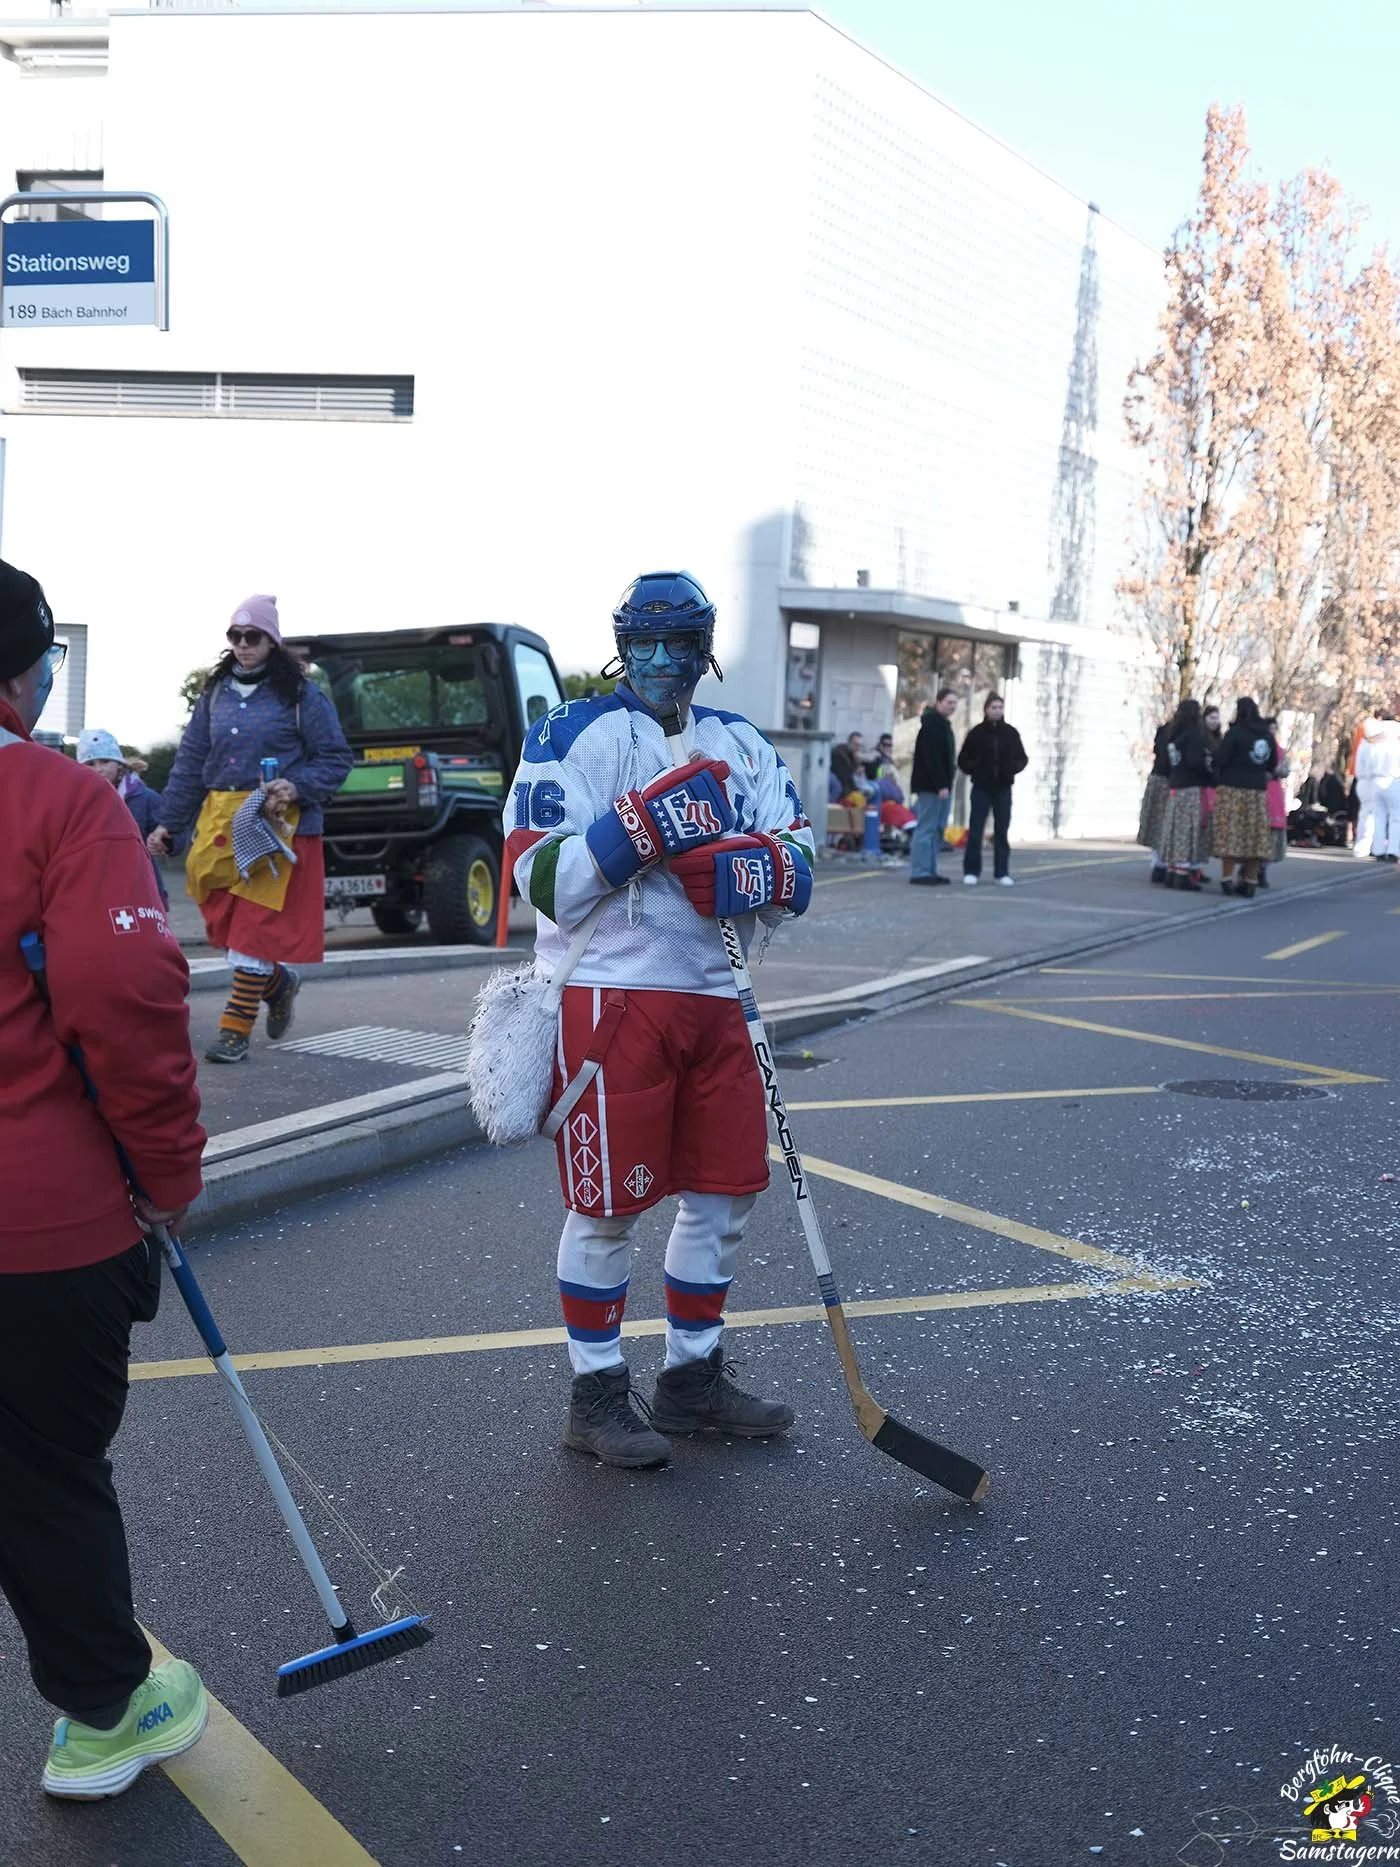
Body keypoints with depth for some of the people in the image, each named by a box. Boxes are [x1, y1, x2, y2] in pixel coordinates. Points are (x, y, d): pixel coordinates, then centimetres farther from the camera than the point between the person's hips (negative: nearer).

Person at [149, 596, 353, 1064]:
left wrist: (297, 787, -18)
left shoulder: (300, 694, -2)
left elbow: (337, 759, -1)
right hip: (219, 821, 5)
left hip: (278, 823, -5)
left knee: (257, 926, -5)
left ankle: (235, 1030, 2)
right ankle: (279, 985, 34)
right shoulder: (215, 693, 12)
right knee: (223, 920, 7)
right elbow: (190, 762, 14)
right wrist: (168, 823, 10)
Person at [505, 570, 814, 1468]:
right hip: (609, 995, -6)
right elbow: (544, 882, -14)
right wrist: (645, 823, -23)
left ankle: (693, 1377, 28)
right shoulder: (572, 735, -4)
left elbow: (801, 872, 4)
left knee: (726, 1192, 11)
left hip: (715, 998, 6)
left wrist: (755, 868, -18)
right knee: (607, 1205, 1)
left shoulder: (742, 745, 13)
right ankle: (597, 1394, 16)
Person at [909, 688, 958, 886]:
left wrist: (947, 784, 15)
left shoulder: (944, 724, 20)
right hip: (931, 786, -10)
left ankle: (930, 871, 13)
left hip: (941, 786, 10)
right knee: (926, 828, -9)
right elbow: (932, 757, -20)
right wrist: (941, 785, -23)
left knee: (938, 829, 10)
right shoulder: (932, 723, -12)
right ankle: (920, 872, -8)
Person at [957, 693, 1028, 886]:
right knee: (975, 830, -3)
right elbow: (963, 760, 3)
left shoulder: (1011, 733, 4)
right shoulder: (977, 732, -1)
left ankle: (1002, 872, 10)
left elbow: (1022, 758, 11)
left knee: (1002, 831, 5)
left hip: (1003, 789, 2)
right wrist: (975, 770, -12)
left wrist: (1012, 768, -8)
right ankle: (971, 871, 4)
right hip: (981, 788, -2)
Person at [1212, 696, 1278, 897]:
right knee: (1255, 834, 7)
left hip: (1233, 788, -5)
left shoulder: (1235, 733, -9)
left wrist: (1218, 779, 6)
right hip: (1258, 790, 5)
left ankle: (1227, 879, -6)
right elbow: (1273, 764, 15)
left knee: (1230, 834, -3)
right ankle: (1250, 883, 9)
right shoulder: (1267, 735, 10)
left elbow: (1221, 761, -10)